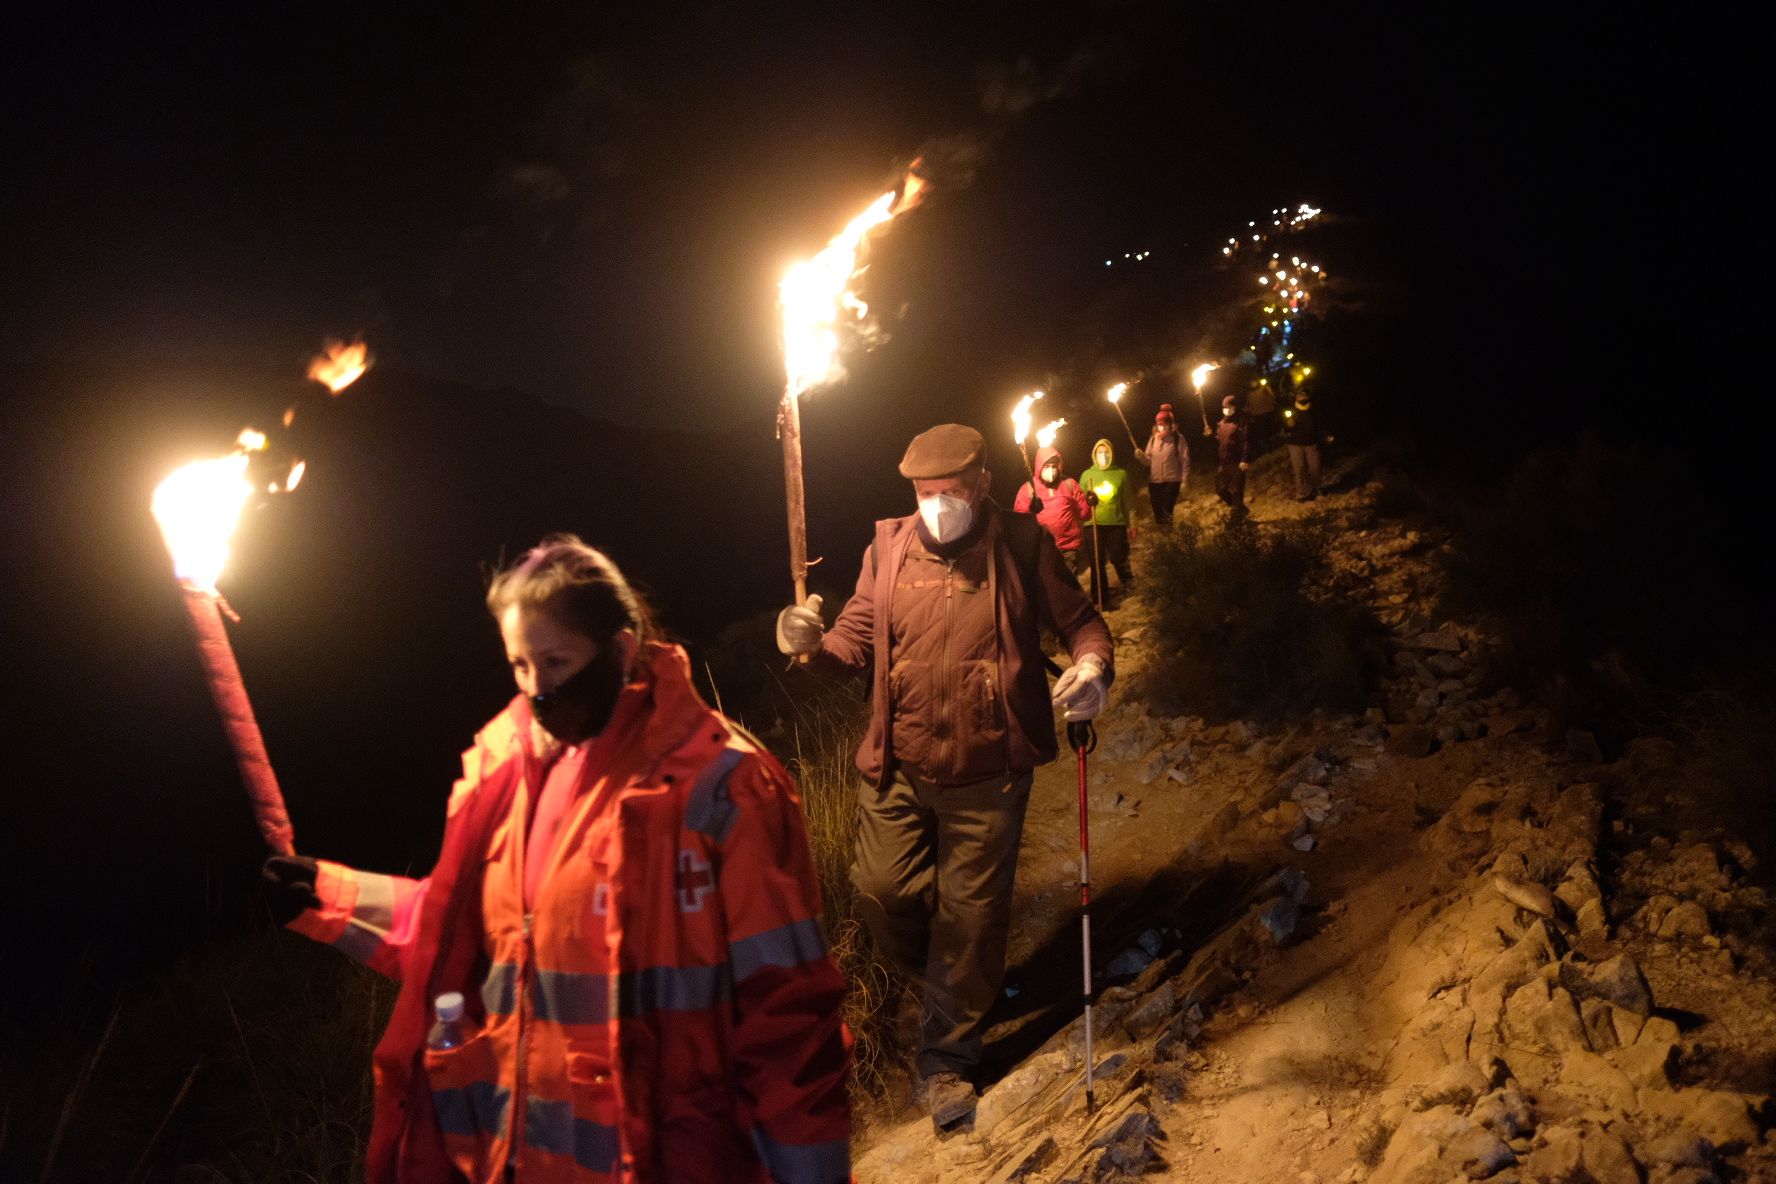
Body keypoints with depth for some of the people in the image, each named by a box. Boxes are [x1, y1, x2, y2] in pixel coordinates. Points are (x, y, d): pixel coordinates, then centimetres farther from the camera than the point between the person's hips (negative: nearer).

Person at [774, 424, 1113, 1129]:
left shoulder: (1021, 547, -4)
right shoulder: (888, 549, 3)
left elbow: (1078, 620, 2)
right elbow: (856, 640, 3)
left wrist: (1092, 664, -20)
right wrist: (812, 644, -19)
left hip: (987, 774, -2)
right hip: (898, 768, 3)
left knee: (970, 913, 6)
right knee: (882, 891, 4)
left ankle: (947, 1057, 25)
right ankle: (950, 988, 38)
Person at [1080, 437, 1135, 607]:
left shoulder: (1121, 474, 2)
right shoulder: (1087, 475, 2)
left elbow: (1127, 501, 5)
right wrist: (1087, 500, -14)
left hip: (1117, 523, 0)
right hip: (1094, 524, 0)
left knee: (1117, 557, -4)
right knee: (1098, 562, 2)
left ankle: (1126, 579, 32)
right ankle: (1101, 599, 13)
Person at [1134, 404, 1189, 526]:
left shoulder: (1178, 439, -6)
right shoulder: (1153, 439, 7)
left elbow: (1185, 461, -6)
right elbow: (1148, 460, 10)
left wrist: (1185, 480, -11)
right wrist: (1141, 456, -12)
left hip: (1172, 481, -4)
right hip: (1155, 481, 5)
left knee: (1167, 512, -9)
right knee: (1157, 512, 11)